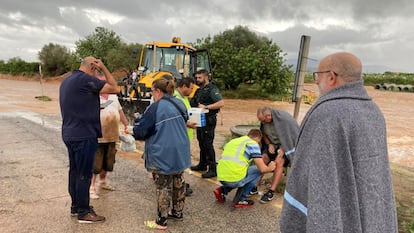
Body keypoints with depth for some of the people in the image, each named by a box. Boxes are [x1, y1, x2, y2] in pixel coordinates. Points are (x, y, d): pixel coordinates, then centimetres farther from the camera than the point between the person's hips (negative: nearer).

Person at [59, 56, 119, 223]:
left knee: (75, 171, 17)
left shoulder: (66, 81, 14)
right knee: (84, 174, -1)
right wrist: (103, 68, -7)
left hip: (70, 134, 10)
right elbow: (114, 88, -12)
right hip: (84, 135, -9)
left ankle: (75, 206, 28)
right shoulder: (85, 79, -16)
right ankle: (83, 212, 9)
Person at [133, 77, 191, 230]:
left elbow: (140, 131, -12)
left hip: (162, 155, -7)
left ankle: (161, 221, 12)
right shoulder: (180, 104, 6)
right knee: (178, 183, 18)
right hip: (180, 153, 7)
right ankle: (178, 212, 33)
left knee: (163, 187, 2)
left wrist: (138, 121, 11)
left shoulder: (155, 108, -16)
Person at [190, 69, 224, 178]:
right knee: (201, 143, 17)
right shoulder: (199, 90, 16)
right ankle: (202, 164, 31)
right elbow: (195, 103, 27)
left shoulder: (212, 89, -12)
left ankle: (212, 170, -1)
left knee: (208, 144, -7)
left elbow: (221, 103, -23)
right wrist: (194, 106, 5)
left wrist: (206, 107, -26)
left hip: (208, 121, -9)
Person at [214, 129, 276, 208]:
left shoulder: (232, 141, 23)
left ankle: (223, 190, 17)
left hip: (221, 178, 7)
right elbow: (262, 169, 0)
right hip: (235, 179, -7)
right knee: (258, 170, 17)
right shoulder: (253, 144, 4)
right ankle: (240, 199, 13)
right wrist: (270, 168, 23)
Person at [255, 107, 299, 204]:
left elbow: (294, 136, -18)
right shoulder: (264, 121, -9)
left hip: (286, 145, -5)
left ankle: (271, 192, -26)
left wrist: (283, 149, -22)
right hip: (272, 144, 5)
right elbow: (263, 134, 10)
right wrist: (269, 144, -7)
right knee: (263, 159, -18)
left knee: (278, 162, -27)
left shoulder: (284, 118, -26)